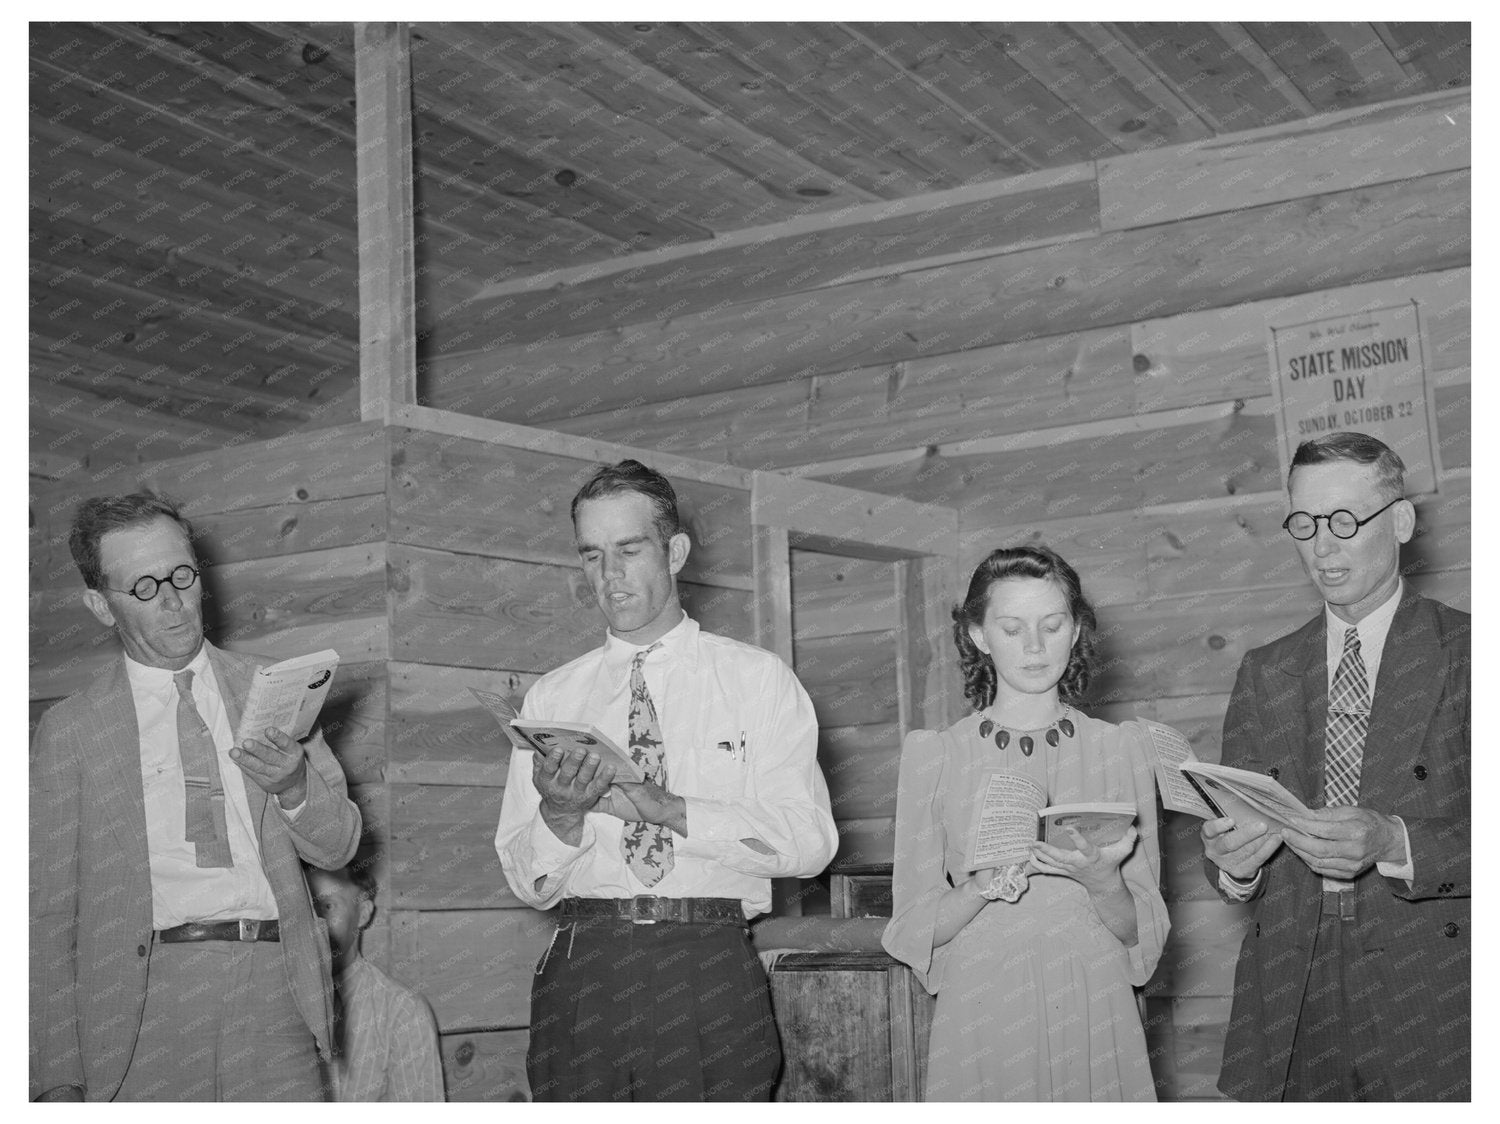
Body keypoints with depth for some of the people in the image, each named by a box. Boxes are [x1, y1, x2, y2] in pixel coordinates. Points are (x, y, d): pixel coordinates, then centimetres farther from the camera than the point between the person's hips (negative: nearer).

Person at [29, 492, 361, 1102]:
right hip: (146, 994, -1)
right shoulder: (68, 729, 6)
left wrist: (295, 788, -8)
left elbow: (337, 846, 14)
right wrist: (58, 1077, -2)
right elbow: (49, 909, 5)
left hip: (273, 988, 2)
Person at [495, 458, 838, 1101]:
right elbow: (528, 884, 9)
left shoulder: (757, 680, 8)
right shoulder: (550, 699, 13)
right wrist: (559, 813, -12)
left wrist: (669, 809, -15)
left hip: (709, 971, -1)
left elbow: (809, 840, -5)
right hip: (580, 969, 2)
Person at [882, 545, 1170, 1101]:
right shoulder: (931, 754, 1)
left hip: (1094, 1020, 1)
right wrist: (986, 883, -18)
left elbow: (1140, 934, 3)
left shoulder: (1123, 747, 4)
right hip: (979, 1028, -1)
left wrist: (1102, 883, -17)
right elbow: (913, 931, -1)